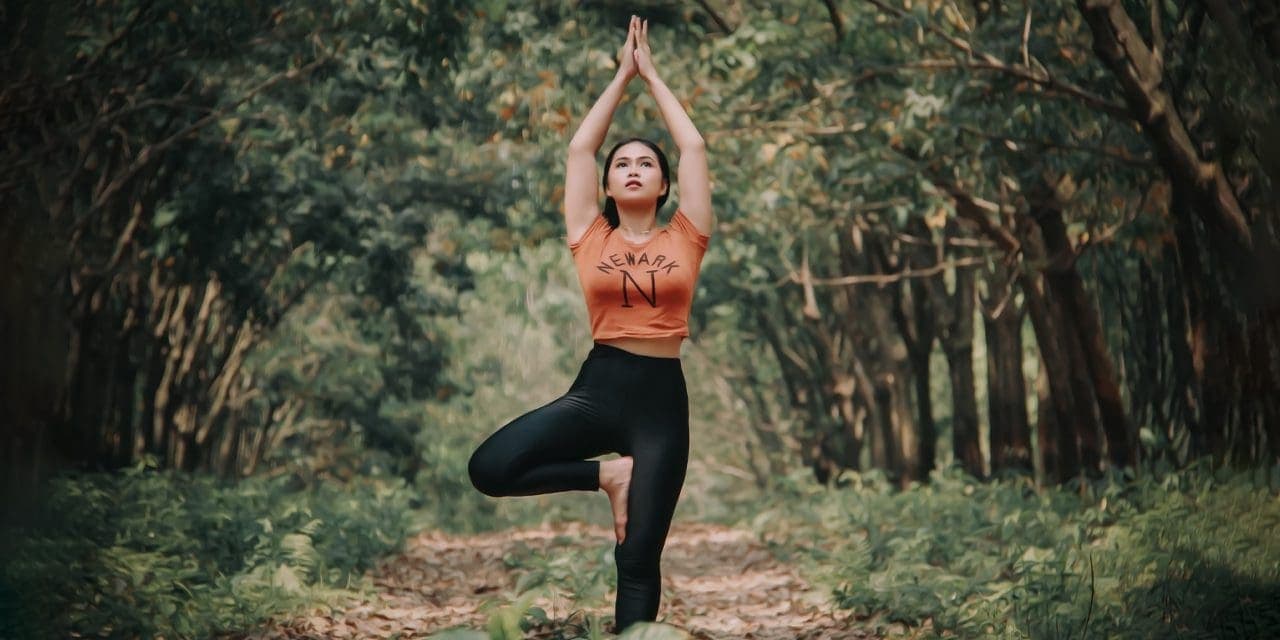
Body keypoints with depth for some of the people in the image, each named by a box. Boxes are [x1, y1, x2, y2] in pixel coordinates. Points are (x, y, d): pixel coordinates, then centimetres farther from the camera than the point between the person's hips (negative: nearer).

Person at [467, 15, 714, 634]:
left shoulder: (683, 239, 7)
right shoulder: (590, 237, 8)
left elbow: (694, 147, 8)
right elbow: (580, 147, 10)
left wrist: (653, 73, 17)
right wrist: (622, 75, 18)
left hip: (662, 397, -1)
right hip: (597, 387, 1)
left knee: (639, 557, -1)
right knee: (489, 467, -20)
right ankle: (606, 476, 1)